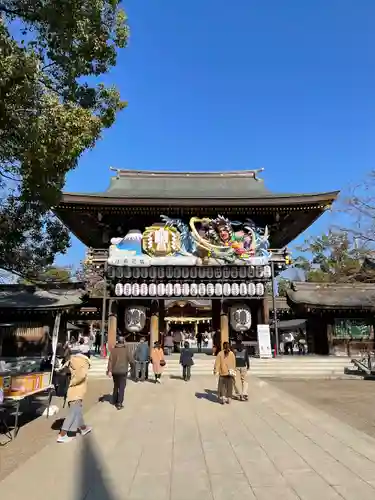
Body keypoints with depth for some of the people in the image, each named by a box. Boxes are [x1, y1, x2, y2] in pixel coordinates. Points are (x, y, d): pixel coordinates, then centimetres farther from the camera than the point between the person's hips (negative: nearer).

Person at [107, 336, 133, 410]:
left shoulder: (113, 349, -1)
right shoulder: (126, 349, -9)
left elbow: (110, 360, -6)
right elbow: (131, 360, -8)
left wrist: (109, 370, -6)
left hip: (115, 371, 4)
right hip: (123, 371, -4)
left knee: (116, 386, 21)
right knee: (121, 387, 2)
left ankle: (114, 401, 33)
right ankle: (119, 404, -3)